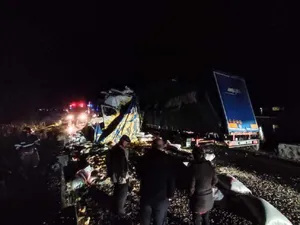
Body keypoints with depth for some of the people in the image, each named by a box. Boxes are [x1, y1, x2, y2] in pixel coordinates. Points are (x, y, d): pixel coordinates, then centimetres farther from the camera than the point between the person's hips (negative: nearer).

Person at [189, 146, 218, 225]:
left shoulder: (194, 168, -29)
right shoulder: (210, 166, -12)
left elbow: (192, 187, -21)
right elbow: (215, 180, 3)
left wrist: (190, 195, -1)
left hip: (198, 199, -5)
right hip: (209, 198, 5)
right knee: (206, 218, 28)